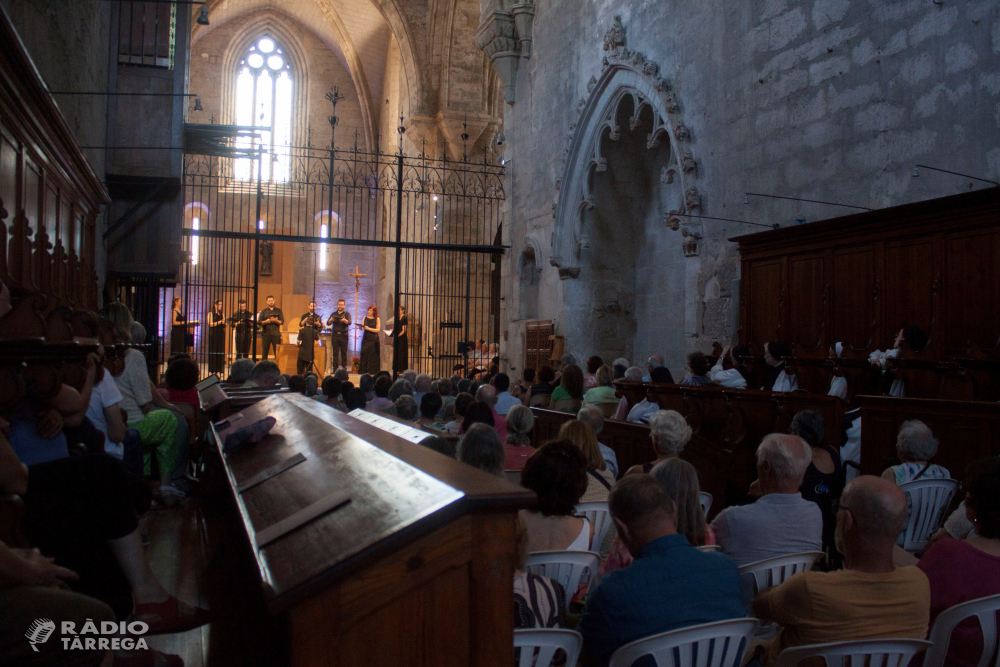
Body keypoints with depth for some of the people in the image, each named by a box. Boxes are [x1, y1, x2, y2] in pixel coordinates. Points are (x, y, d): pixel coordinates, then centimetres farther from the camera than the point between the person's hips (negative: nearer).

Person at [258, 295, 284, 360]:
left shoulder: (278, 311, 12)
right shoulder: (264, 311, 12)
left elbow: (282, 322, 4)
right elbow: (259, 322, 3)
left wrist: (276, 320, -15)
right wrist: (266, 321, -15)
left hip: (276, 334, 0)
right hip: (266, 334, 1)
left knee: (277, 352, -5)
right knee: (265, 352, 2)